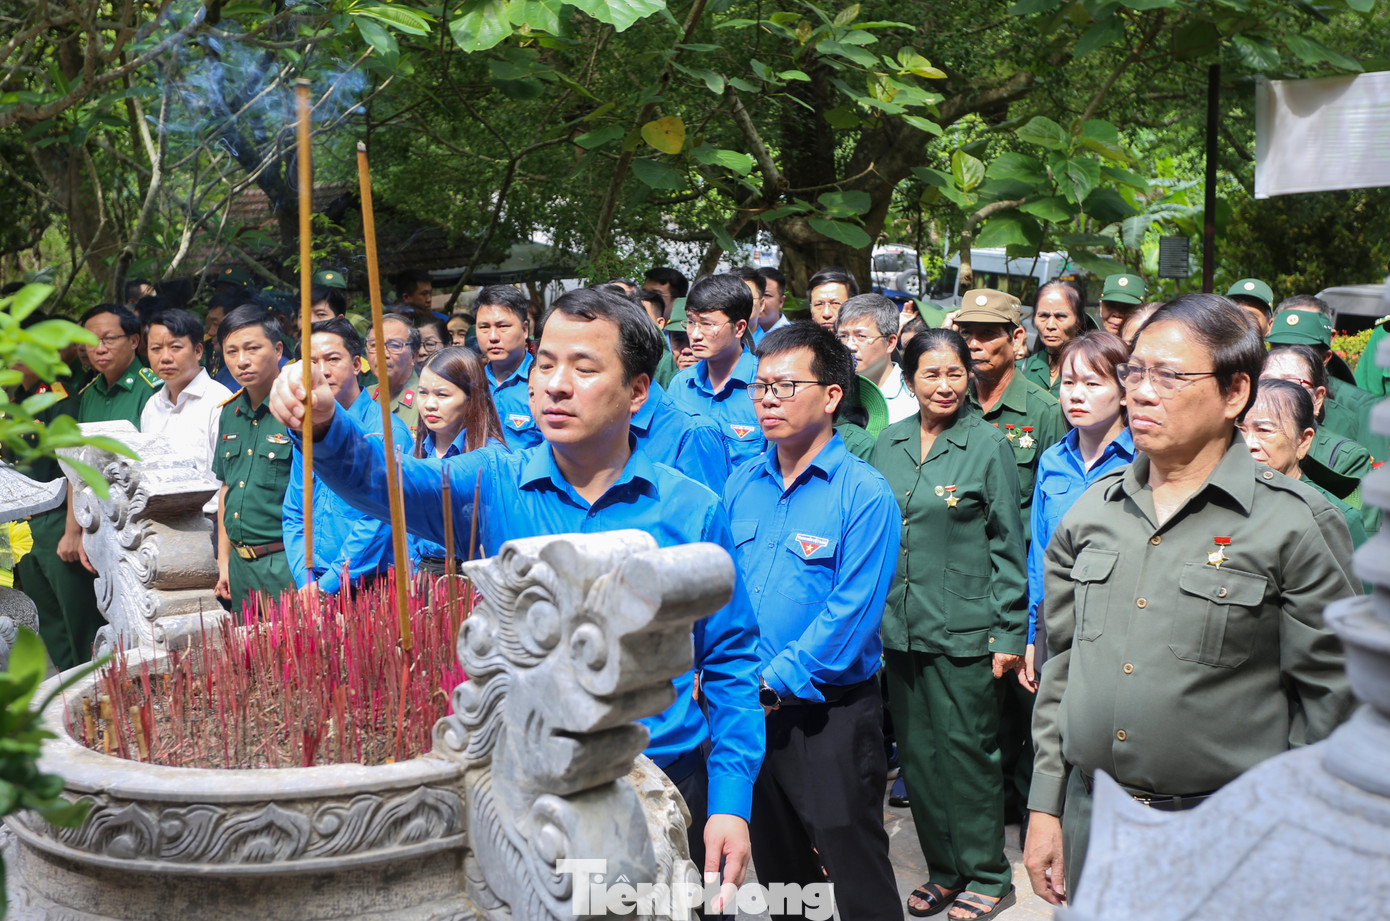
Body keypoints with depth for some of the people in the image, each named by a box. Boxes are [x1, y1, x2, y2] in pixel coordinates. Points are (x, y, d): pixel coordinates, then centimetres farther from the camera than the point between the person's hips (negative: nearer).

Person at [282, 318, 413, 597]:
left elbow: (377, 520, -15)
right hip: (312, 587, 5)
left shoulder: (385, 430, -8)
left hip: (366, 589, -5)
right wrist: (305, 580, -2)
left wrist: (327, 585, -15)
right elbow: (292, 516, 13)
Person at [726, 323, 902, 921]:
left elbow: (850, 614, -18)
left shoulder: (865, 494, -13)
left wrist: (773, 683, -20)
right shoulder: (742, 485, 6)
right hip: (748, 710, 6)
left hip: (830, 712, -6)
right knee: (776, 863, 20)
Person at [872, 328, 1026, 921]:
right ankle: (943, 872, 26)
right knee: (917, 754, 11)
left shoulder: (989, 445, -5)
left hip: (965, 630, -5)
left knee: (967, 753, 2)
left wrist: (1010, 633, -7)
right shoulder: (889, 445, 8)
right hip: (900, 628, 5)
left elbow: (1008, 545, -4)